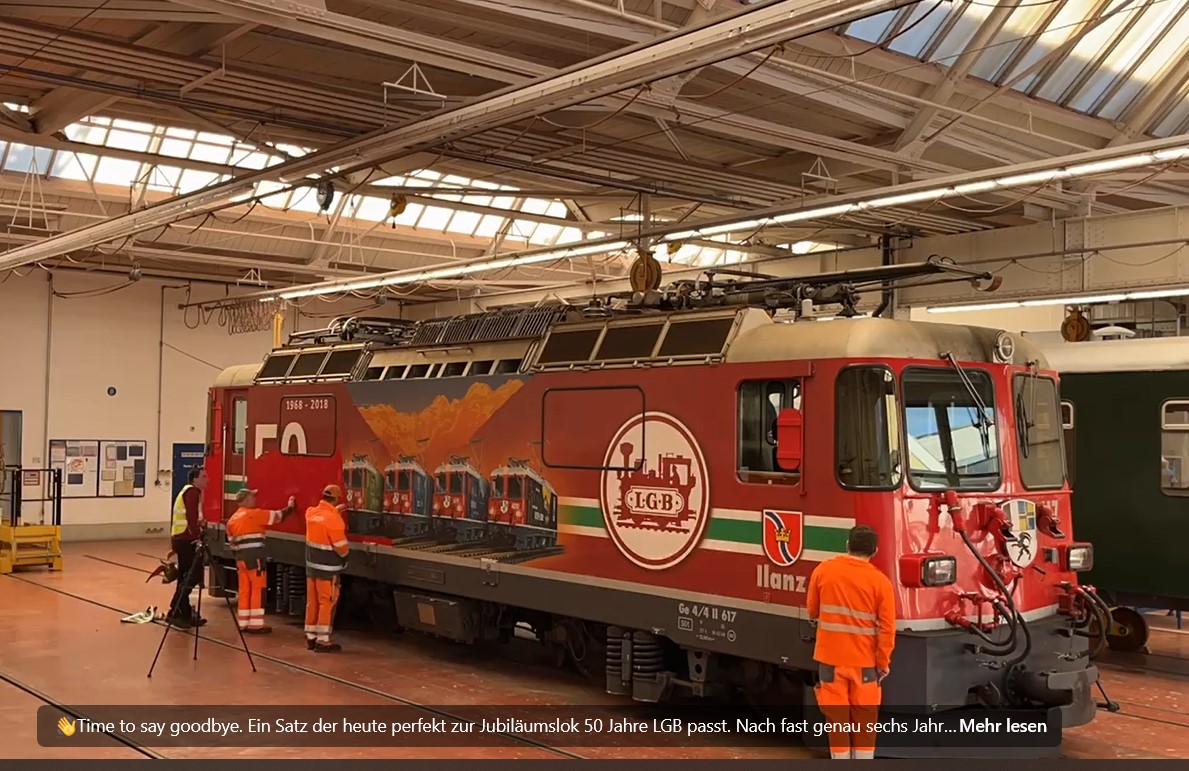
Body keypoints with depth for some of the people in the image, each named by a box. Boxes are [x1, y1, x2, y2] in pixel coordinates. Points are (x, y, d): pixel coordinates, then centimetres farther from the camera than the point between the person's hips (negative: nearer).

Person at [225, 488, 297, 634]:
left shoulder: (232, 519, 14)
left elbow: (231, 542, 17)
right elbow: (277, 516, -4)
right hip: (254, 557, -8)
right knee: (258, 589, -3)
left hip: (241, 558, 8)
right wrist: (290, 507, 12)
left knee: (244, 590, 12)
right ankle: (256, 624, -3)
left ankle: (243, 622, 16)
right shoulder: (254, 514, -9)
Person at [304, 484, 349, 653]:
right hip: (327, 569, -8)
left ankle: (310, 637, 22)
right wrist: (347, 550, 3)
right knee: (327, 603, 0)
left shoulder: (311, 512, 1)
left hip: (311, 565, 8)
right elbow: (341, 548, -18)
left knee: (312, 601, 14)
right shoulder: (334, 519, -22)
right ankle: (322, 641, 2)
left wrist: (336, 510, 31)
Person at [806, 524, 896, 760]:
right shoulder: (880, 581, -9)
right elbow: (887, 627, -10)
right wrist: (883, 662, 0)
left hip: (830, 657, 1)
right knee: (864, 720, 12)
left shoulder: (823, 571, -4)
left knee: (837, 717, 9)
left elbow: (813, 611, 9)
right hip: (865, 660, -1)